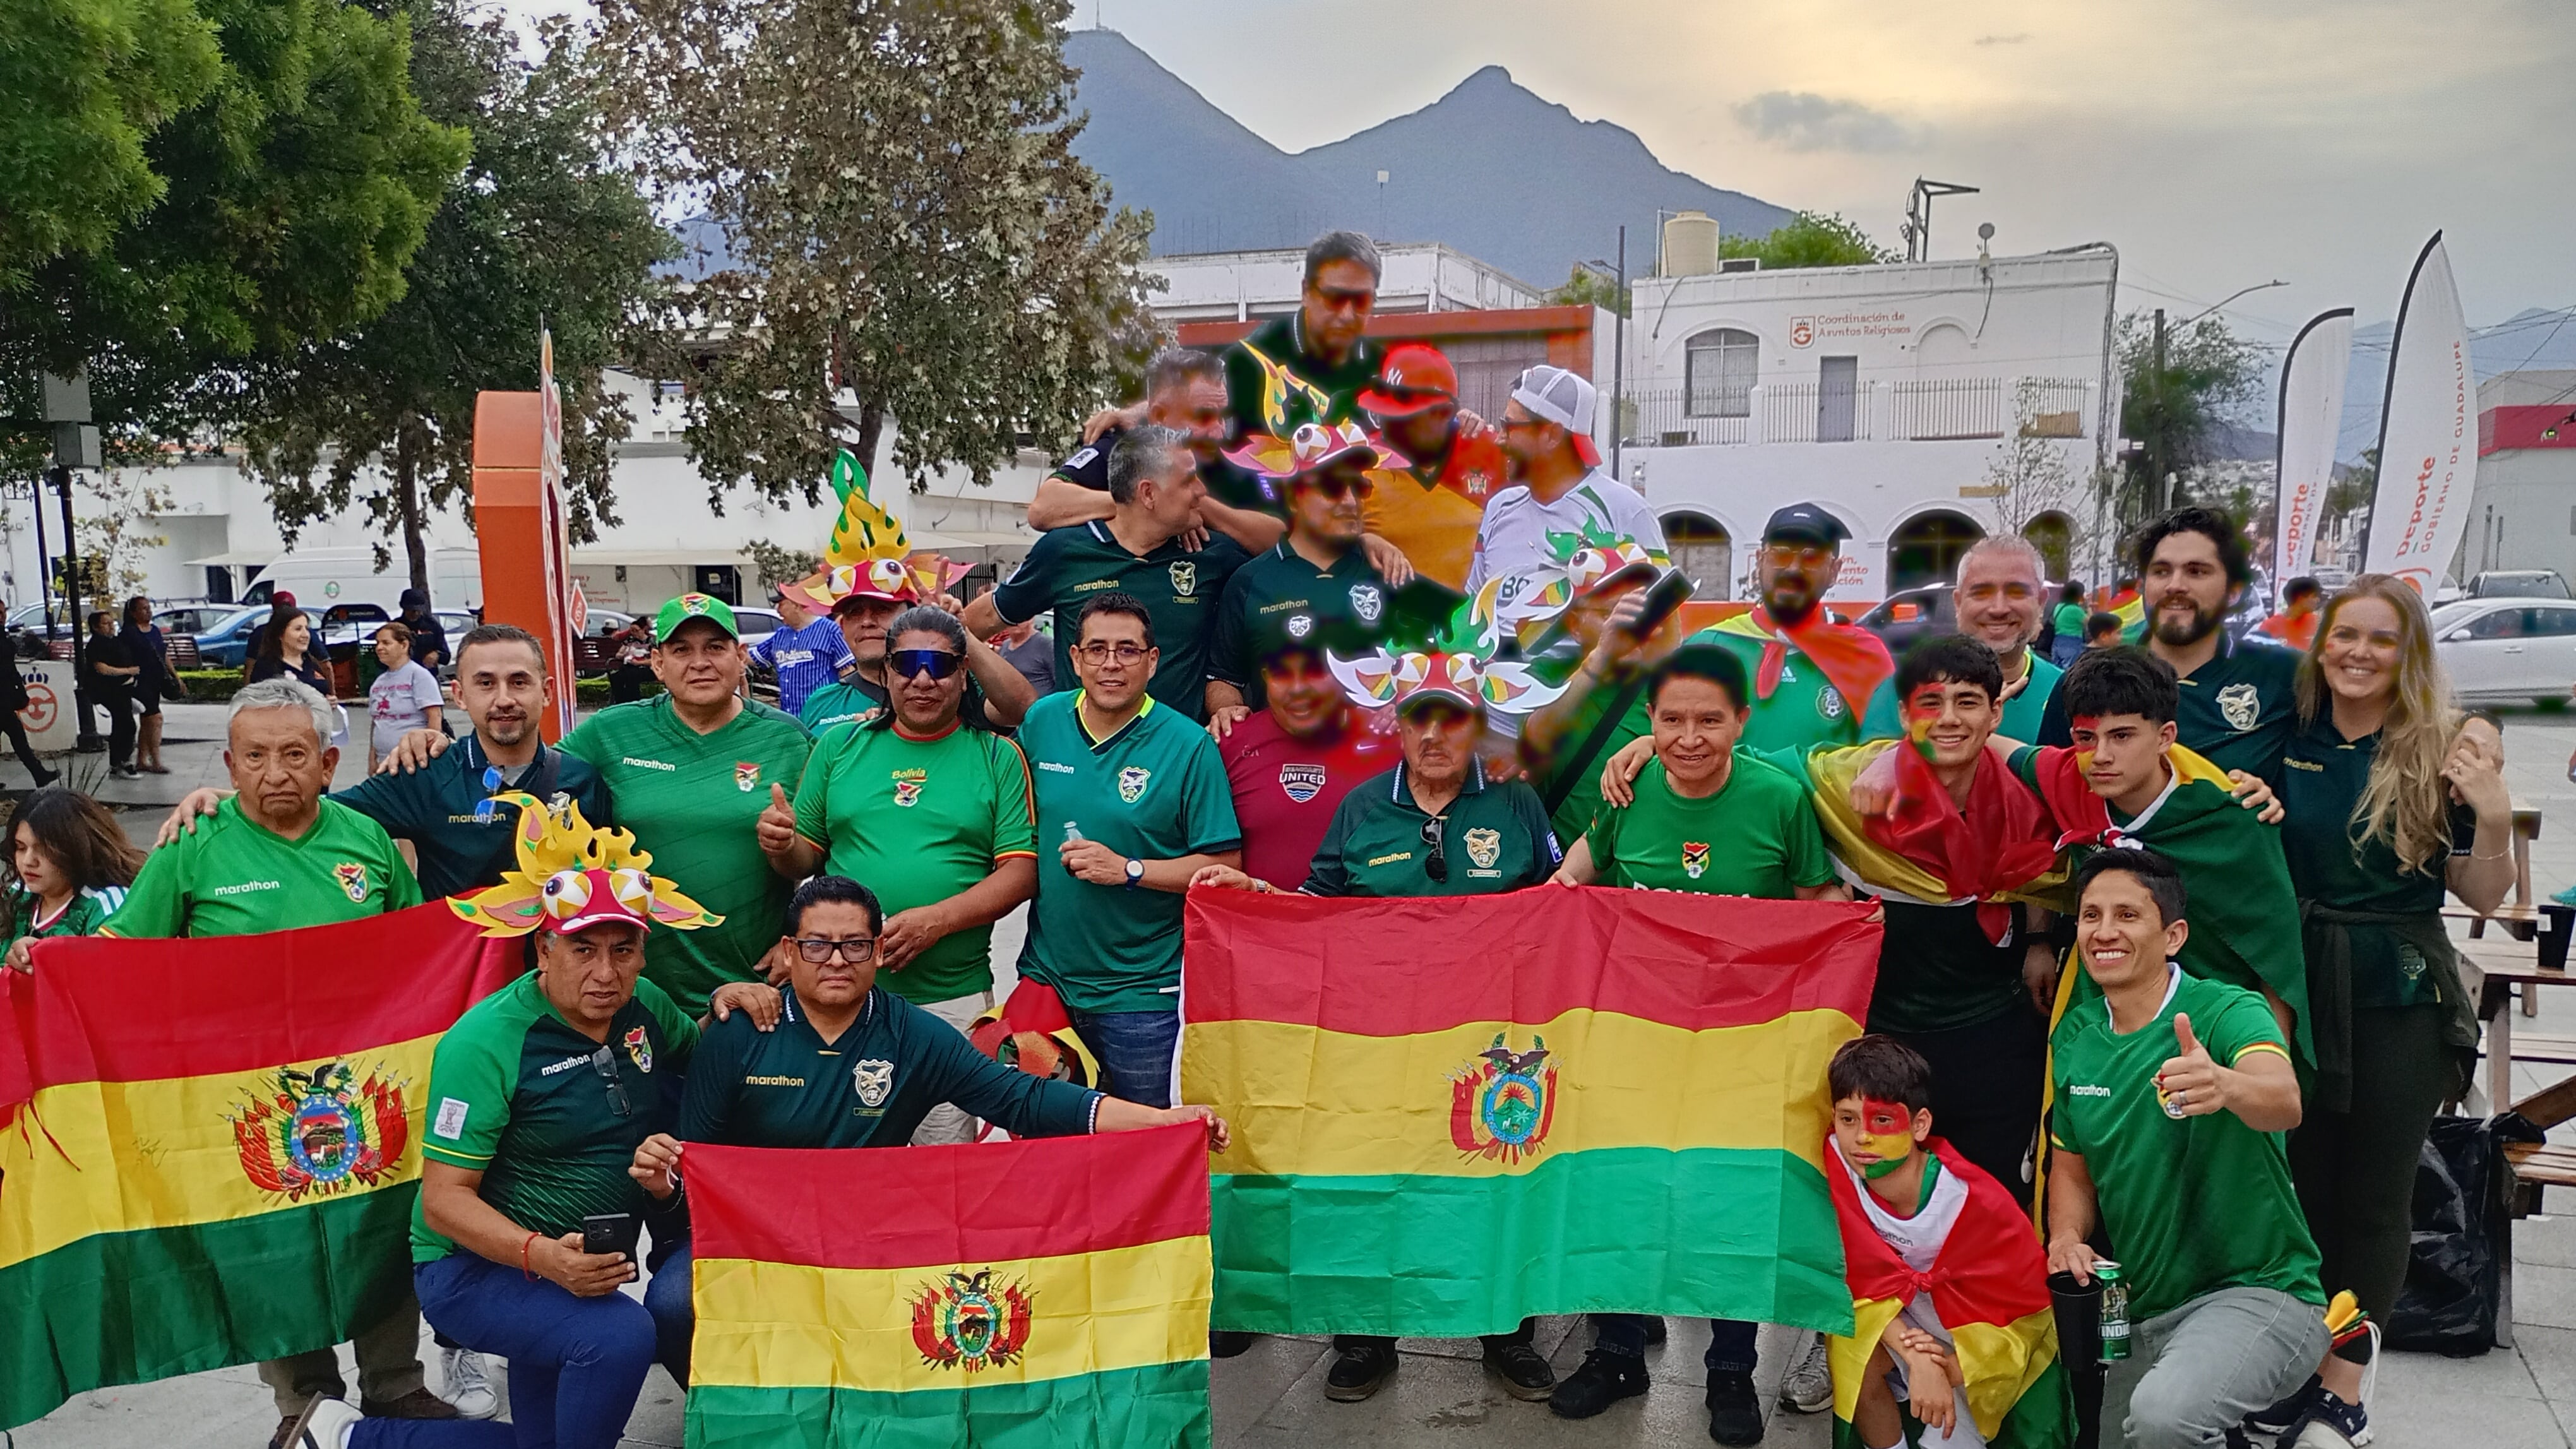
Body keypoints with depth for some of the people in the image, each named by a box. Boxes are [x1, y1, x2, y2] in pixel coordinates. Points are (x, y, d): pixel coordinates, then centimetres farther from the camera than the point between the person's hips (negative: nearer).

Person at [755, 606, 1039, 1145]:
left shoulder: (997, 757, 4)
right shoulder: (839, 746, 10)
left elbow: (1021, 871, -3)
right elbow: (807, 857, 14)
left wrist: (935, 920, -16)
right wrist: (782, 846, -10)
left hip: (953, 998, -2)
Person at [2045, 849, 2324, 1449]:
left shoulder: (2226, 1012, -14)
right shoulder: (2073, 1035, 3)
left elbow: (2284, 1102, -36)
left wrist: (2226, 1086, -59)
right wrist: (2067, 1238, -7)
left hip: (2254, 1290, -7)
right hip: (2134, 1307, 7)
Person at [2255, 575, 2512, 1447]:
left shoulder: (2444, 753, -6)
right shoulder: (2289, 744, 0)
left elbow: (2483, 896, -2)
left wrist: (2494, 818, -20)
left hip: (2401, 1001, -2)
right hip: (2297, 990, 2)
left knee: (2374, 1198, 7)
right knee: (2301, 1185, 10)